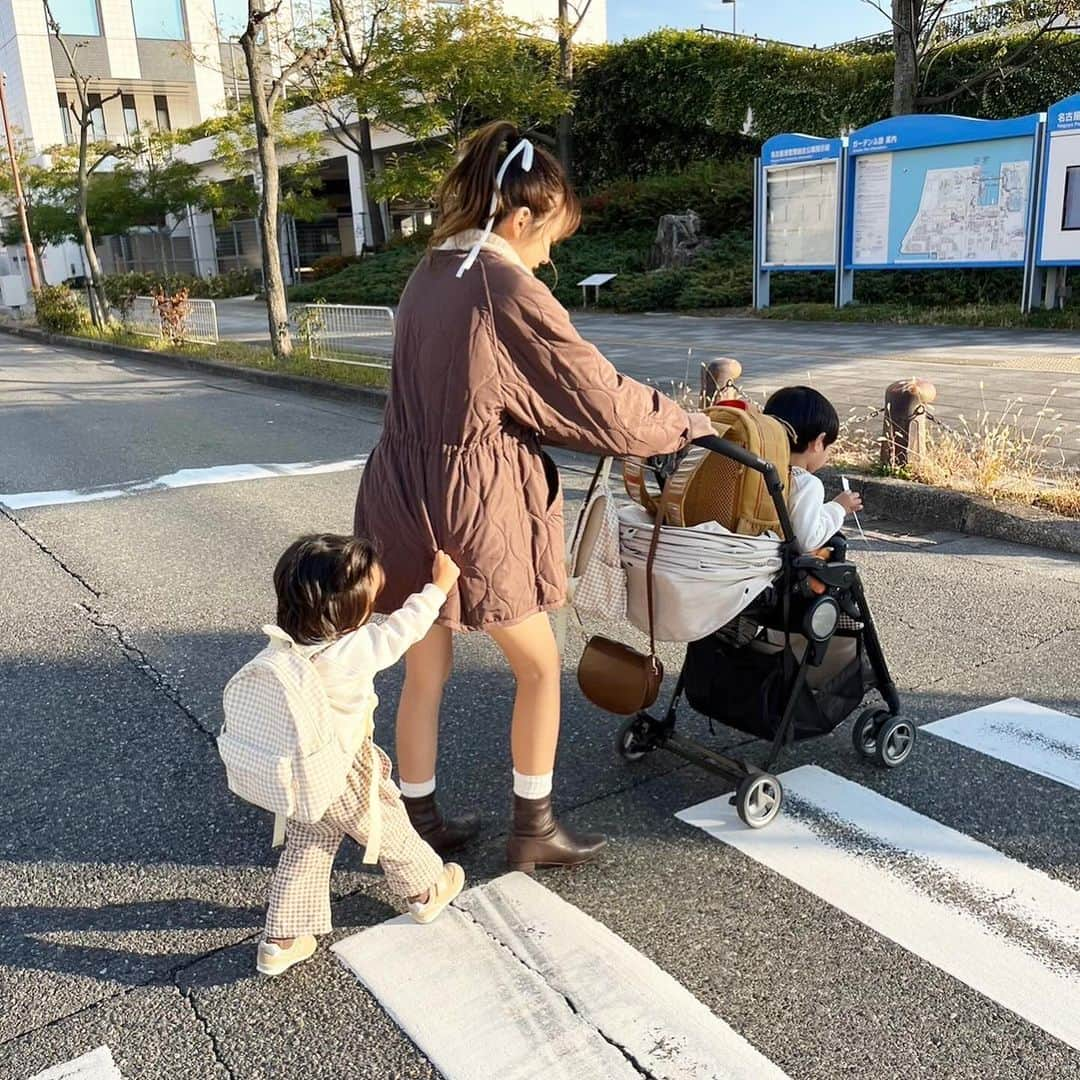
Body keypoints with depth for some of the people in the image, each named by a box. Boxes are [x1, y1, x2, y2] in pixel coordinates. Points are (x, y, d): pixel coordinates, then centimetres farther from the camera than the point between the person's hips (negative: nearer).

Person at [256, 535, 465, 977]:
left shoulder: (283, 643, -13)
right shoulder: (353, 652, -30)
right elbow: (401, 631, -18)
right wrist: (439, 585, -8)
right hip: (344, 782, -5)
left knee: (304, 851, 23)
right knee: (390, 831, 20)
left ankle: (280, 940, 30)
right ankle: (426, 891, 44)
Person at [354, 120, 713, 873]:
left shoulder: (429, 276, 10)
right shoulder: (511, 290, -14)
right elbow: (597, 396, -10)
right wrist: (685, 425, 5)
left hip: (403, 499, 8)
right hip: (474, 506, -7)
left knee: (426, 671, 18)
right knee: (540, 667, 12)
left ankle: (422, 821, 31)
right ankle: (534, 828, 23)